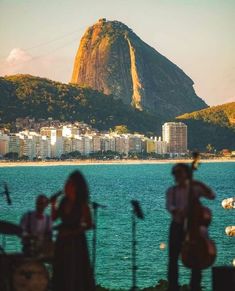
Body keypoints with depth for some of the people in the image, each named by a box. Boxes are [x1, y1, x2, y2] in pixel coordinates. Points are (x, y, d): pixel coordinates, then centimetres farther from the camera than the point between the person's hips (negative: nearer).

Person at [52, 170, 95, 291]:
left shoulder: (82, 204, -12)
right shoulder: (64, 201, 5)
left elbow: (89, 225, -12)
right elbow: (54, 217, 9)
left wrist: (72, 232, -16)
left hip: (75, 241, -6)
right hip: (62, 241, 6)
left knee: (76, 272, -1)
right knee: (61, 271, 10)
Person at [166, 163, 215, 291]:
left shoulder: (195, 189, 5)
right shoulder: (171, 191, 8)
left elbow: (212, 195, -7)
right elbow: (169, 206, -9)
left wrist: (201, 184, -19)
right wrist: (177, 211, -31)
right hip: (177, 226, 1)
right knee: (173, 258, -2)